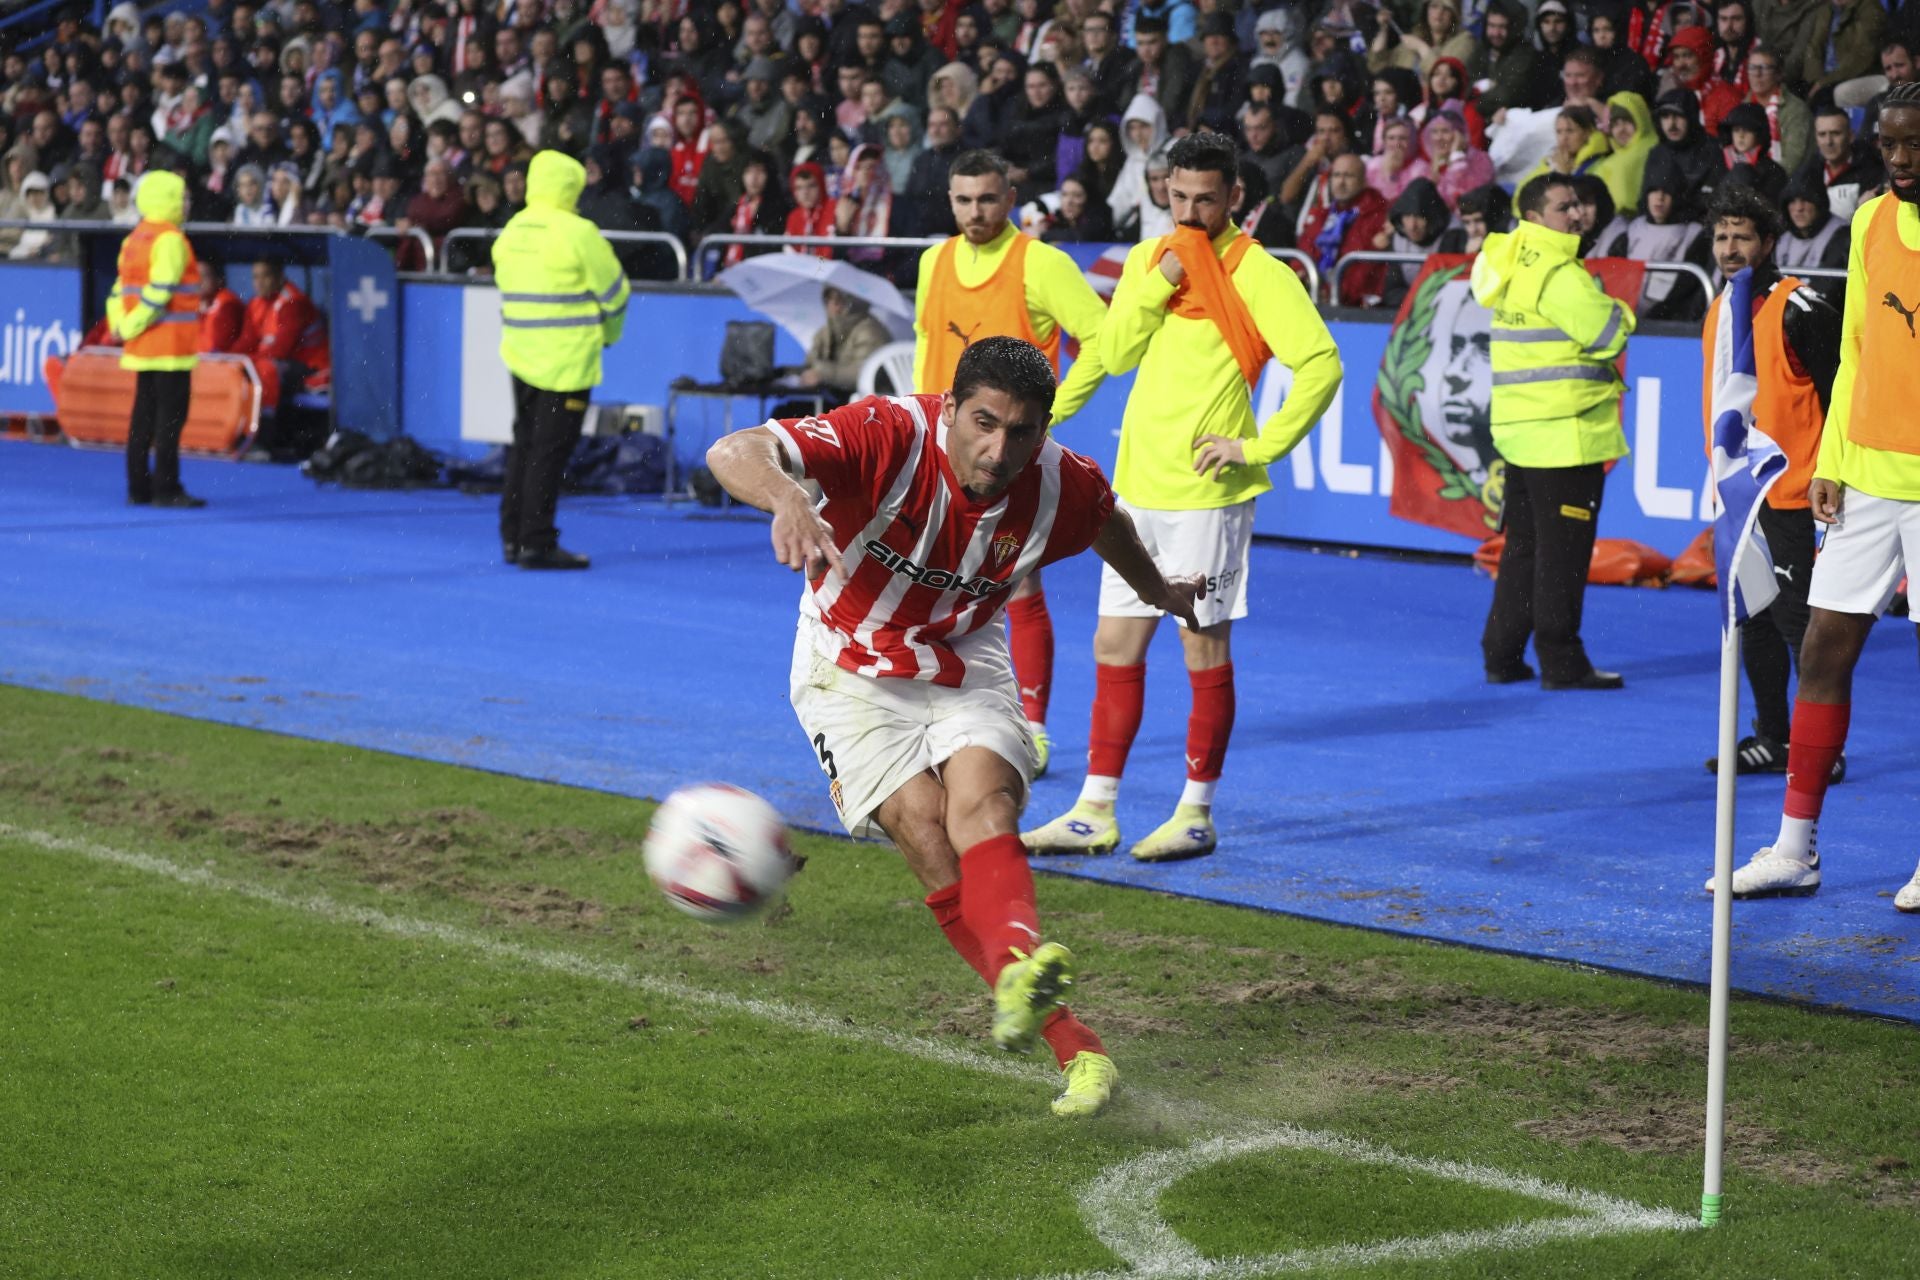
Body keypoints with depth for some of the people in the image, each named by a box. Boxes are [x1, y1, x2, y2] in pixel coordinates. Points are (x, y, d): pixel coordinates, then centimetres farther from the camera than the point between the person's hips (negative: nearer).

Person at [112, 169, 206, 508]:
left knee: (145, 414, 11)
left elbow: (122, 286, 11)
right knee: (171, 414, -5)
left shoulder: (134, 238, 15)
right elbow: (159, 290, -20)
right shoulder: (170, 240, -13)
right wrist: (133, 326, -13)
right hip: (171, 346, -9)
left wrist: (120, 324, 3)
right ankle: (166, 489, -6)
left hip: (142, 345, 9)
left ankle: (138, 488, 14)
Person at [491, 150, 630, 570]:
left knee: (524, 445, 15)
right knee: (549, 451, -4)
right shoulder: (578, 233, -13)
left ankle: (513, 537, 19)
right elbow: (614, 290, -5)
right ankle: (536, 544, -3)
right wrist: (608, 333, 13)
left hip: (521, 355, 7)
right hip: (568, 359, -7)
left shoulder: (511, 232, 7)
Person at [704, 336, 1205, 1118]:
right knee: (926, 827, -23)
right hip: (852, 672, -2)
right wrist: (787, 497, -64)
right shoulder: (889, 436, -28)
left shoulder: (1061, 487, -14)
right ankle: (1071, 1045, -24)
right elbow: (734, 454, -41)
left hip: (966, 667, 2)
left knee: (982, 806, -28)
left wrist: (1156, 591, 32)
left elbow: (1107, 521, 13)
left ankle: (1017, 970, -55)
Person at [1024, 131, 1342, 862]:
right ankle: (1095, 813, 14)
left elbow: (1321, 364, -14)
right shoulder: (1147, 259, 11)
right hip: (1137, 484, 7)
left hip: (1206, 491, -7)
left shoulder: (1256, 273, -9)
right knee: (1115, 646, 8)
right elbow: (1113, 355, 3)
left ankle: (1196, 815, 9)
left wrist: (1259, 447, -17)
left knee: (1205, 648, 0)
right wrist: (1158, 284, -9)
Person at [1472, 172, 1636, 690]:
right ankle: (1561, 662, 0)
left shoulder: (1515, 264, 13)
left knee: (1523, 545, 15)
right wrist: (1621, 312, 4)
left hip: (1521, 429, 9)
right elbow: (1609, 334, -17)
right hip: (1565, 430, -9)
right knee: (1562, 551, -4)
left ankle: (1502, 656, 18)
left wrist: (1599, 309, 7)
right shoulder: (1559, 274, -16)